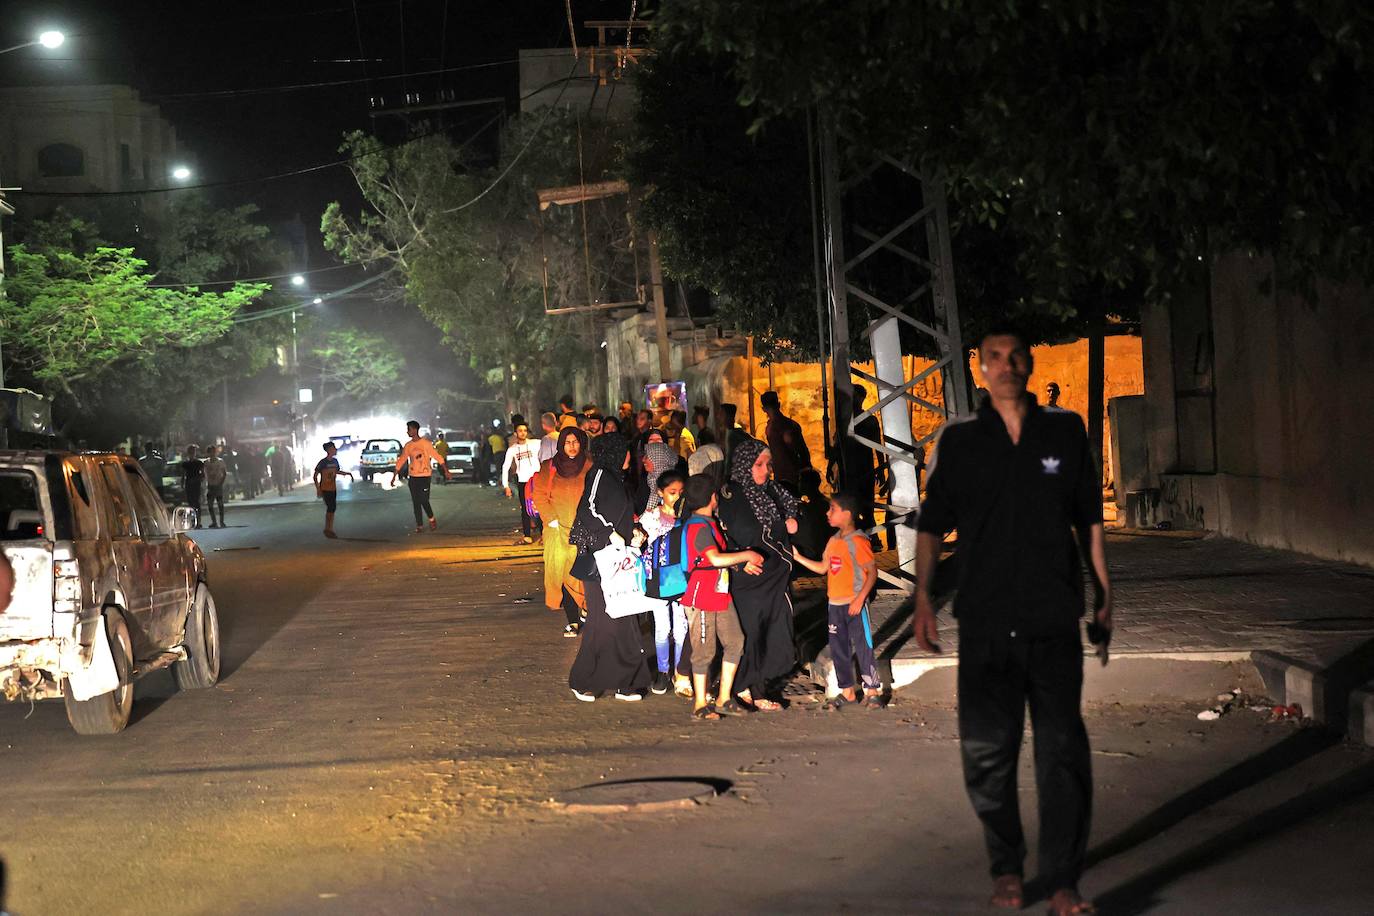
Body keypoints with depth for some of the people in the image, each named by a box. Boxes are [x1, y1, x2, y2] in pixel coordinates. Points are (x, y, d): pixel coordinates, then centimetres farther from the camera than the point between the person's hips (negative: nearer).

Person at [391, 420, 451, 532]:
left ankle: (431, 519, 14)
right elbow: (400, 461, 10)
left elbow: (437, 457, -5)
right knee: (416, 502, 3)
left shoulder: (426, 443, -7)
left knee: (424, 500, -10)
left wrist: (446, 471, -8)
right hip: (413, 477, 5)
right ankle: (419, 525, 9)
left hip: (425, 476, -5)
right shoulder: (408, 446, 6)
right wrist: (394, 477, 9)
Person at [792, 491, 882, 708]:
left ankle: (872, 692, 8)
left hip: (855, 605, -8)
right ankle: (846, 691, 21)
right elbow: (823, 568, 20)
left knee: (863, 648, -3)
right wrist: (798, 557, 15)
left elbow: (872, 571, -15)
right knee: (838, 649, 11)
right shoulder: (833, 541, 11)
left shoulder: (858, 540, -14)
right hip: (834, 604, 8)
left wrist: (860, 599, -21)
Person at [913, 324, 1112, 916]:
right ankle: (1006, 867, 22)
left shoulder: (1065, 432, 7)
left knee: (1062, 750, -4)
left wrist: (1104, 596, 11)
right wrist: (922, 596, -3)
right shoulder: (959, 441, 5)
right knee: (986, 749, 3)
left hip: (1054, 618, 0)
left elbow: (1089, 520, 13)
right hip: (985, 621, 0)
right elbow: (932, 526, 7)